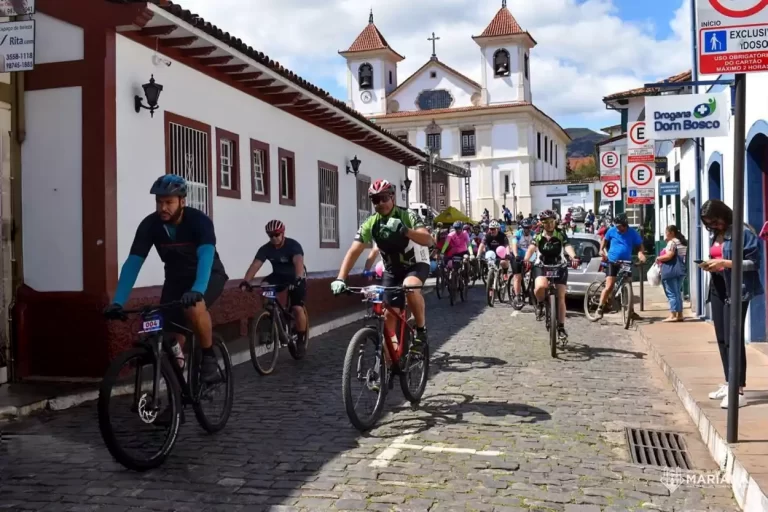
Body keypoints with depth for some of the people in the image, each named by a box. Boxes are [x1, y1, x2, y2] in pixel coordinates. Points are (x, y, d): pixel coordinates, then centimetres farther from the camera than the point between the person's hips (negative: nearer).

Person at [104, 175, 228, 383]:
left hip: (208, 275, -4)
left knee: (194, 307, -36)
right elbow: (132, 263, -22)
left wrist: (197, 290, -60)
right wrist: (117, 301, -35)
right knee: (169, 340, -8)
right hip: (176, 277, 4)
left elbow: (206, 256, -43)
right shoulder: (149, 225, -19)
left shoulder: (199, 220, -28)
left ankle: (209, 358, -15)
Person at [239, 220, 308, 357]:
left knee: (297, 308, -21)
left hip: (296, 278, -4)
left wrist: (298, 279, -60)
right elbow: (255, 265, -25)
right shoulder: (266, 248, -13)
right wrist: (245, 281, -41)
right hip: (279, 276, 4)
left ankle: (301, 340, 0)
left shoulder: (293, 245, -24)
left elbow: (298, 262, -41)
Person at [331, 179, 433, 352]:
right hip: (392, 270, 4)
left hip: (416, 264, -3)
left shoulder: (407, 216, -20)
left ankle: (421, 329, -15)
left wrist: (404, 230, -51)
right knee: (389, 313, -5)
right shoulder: (370, 224, -13)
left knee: (410, 286, -36)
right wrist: (340, 279, -33)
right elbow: (353, 252, -20)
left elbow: (428, 240, -34)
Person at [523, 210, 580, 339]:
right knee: (540, 286, -32)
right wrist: (526, 259, -43)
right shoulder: (538, 236, -4)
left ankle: (561, 328, 6)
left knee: (561, 297, -3)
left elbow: (568, 246, -24)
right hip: (541, 266, 0)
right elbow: (531, 248, -21)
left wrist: (573, 258, -46)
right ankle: (540, 304, 0)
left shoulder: (561, 234, -6)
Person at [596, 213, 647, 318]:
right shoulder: (612, 231, -3)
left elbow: (640, 246, 3)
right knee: (609, 287, -12)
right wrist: (601, 249, -2)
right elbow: (605, 239, 14)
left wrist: (641, 253, -18)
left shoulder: (633, 233, -3)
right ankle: (600, 308, -4)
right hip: (612, 262, -2)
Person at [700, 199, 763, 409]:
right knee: (721, 339, 12)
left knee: (733, 339, -10)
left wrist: (725, 263, -22)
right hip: (717, 288, 8)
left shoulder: (742, 232, -11)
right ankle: (729, 383, 23)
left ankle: (739, 391, -6)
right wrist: (711, 264, 1)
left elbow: (754, 262, -13)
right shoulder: (714, 235, 14)